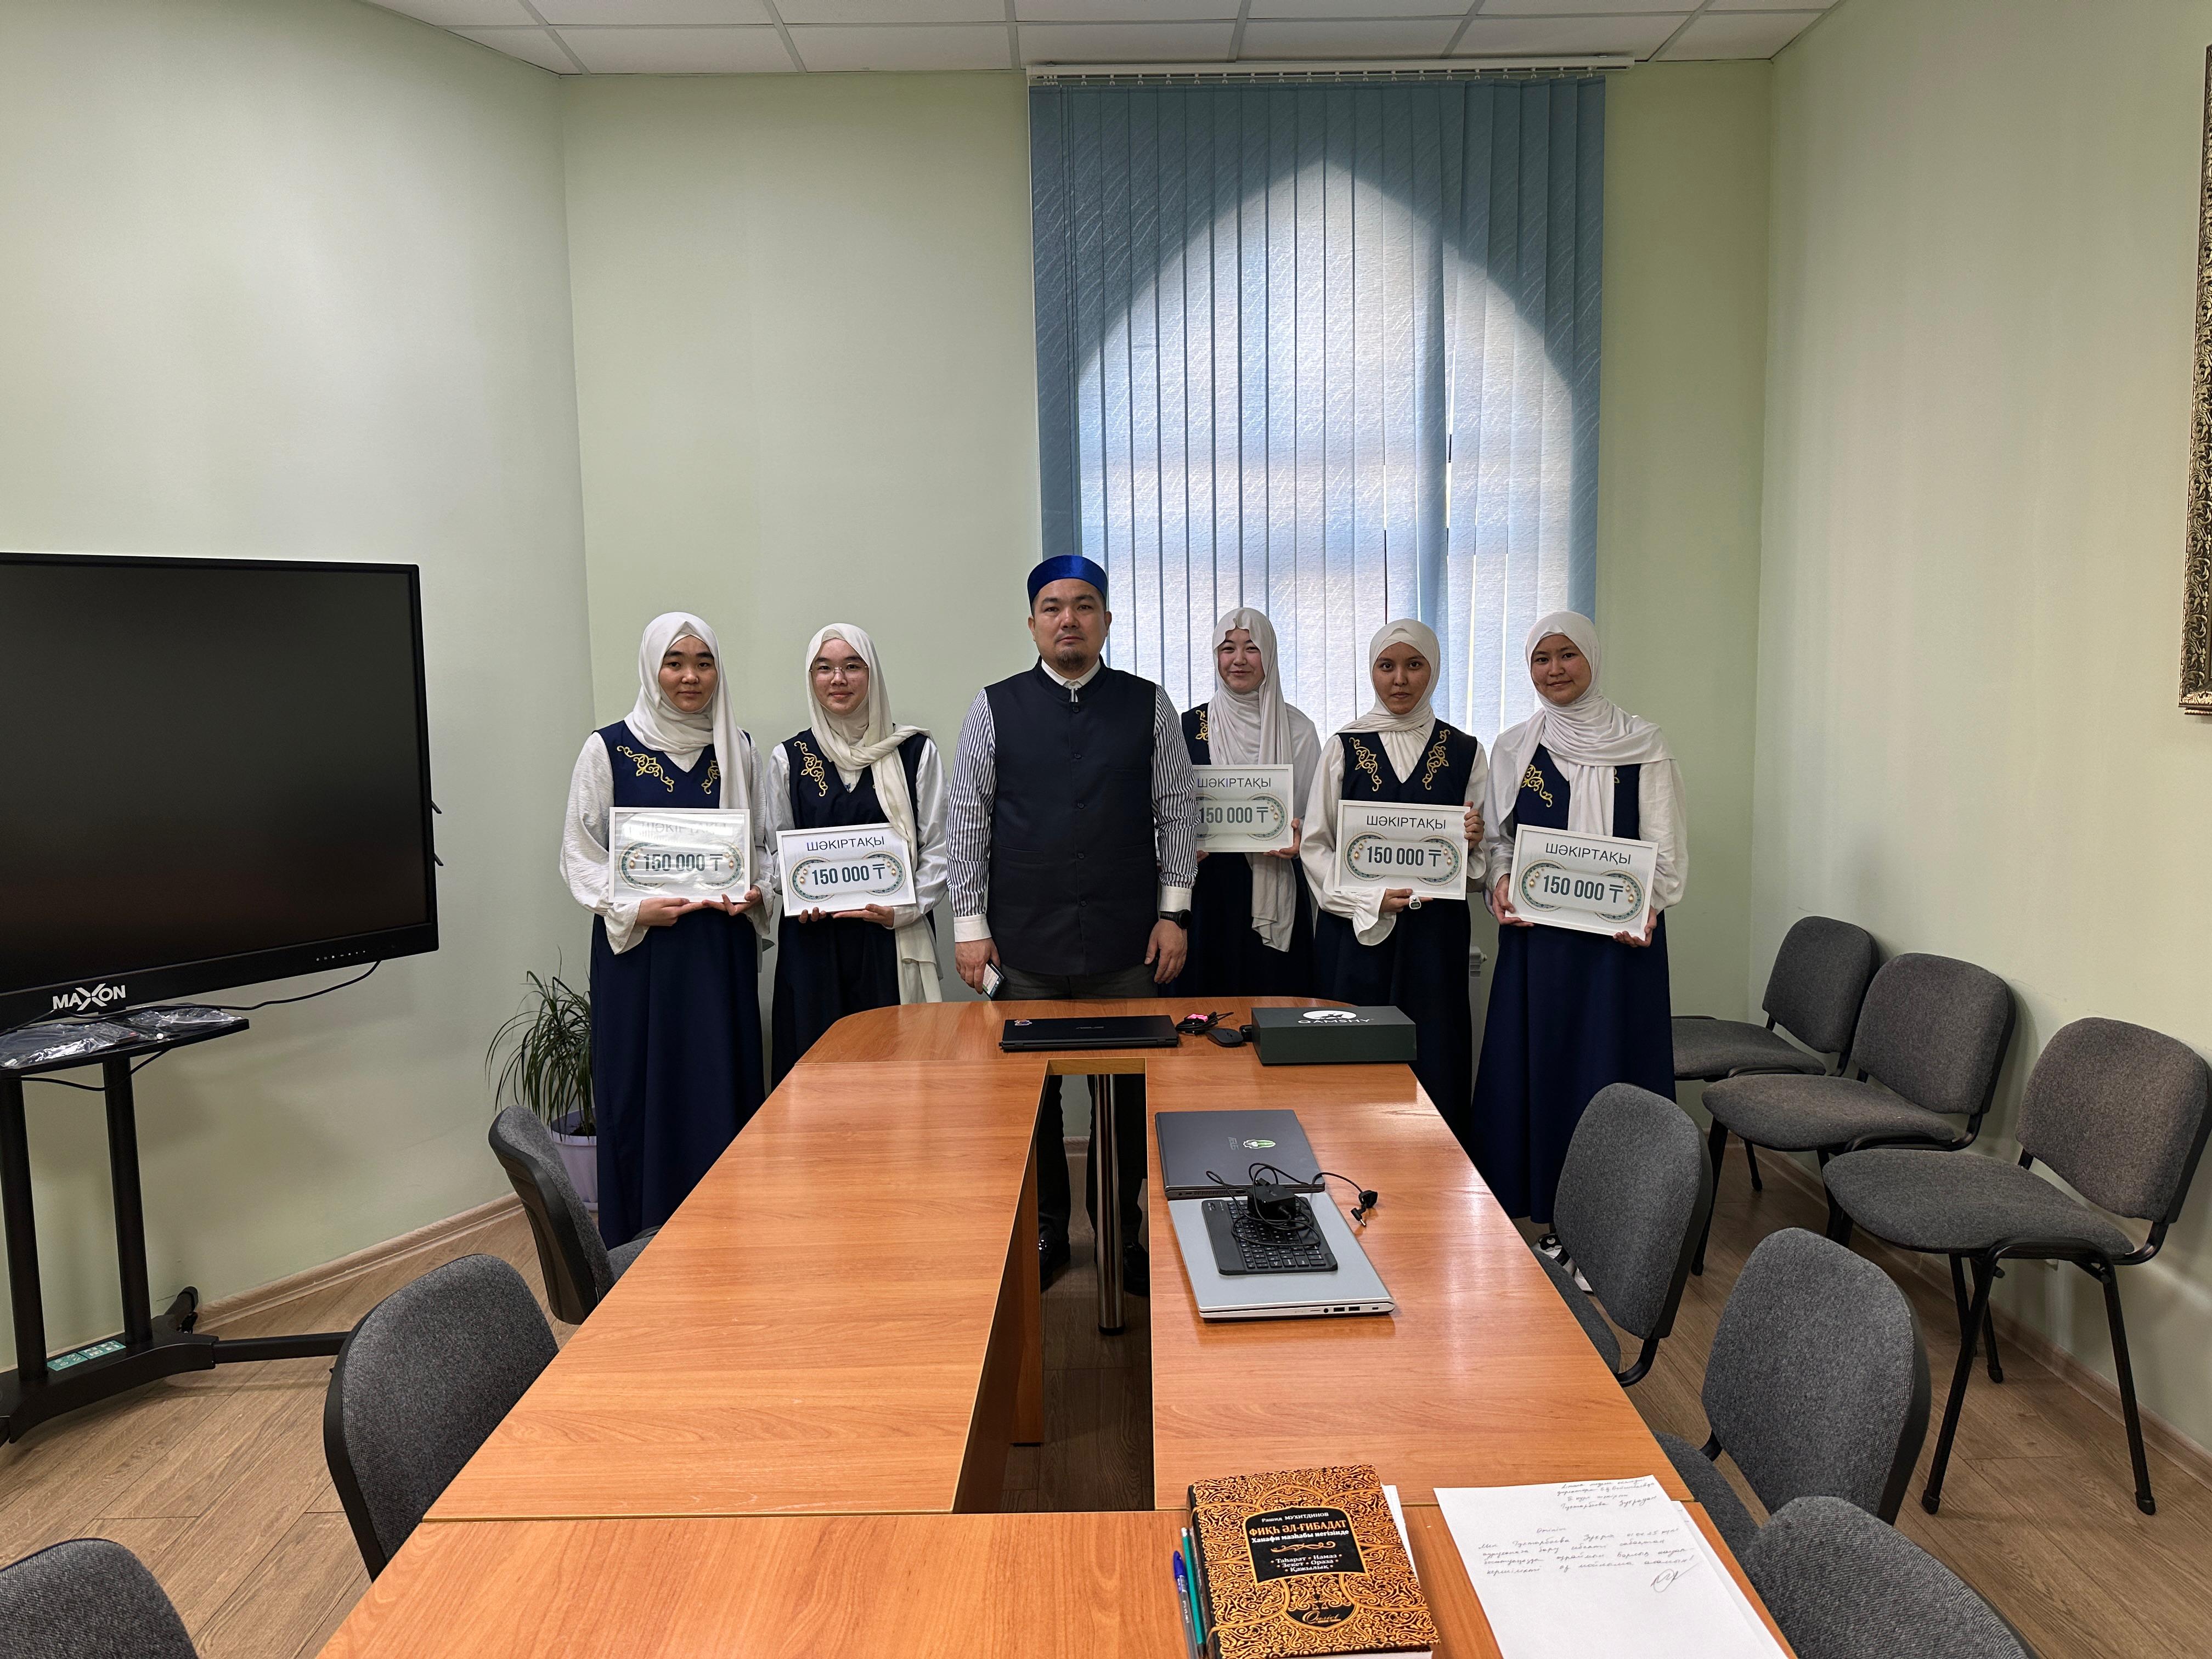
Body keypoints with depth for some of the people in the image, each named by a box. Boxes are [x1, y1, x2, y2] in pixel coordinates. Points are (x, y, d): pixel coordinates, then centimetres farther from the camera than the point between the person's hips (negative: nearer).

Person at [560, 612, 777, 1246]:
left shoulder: (737, 751, 9)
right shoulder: (608, 749, -1)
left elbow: (764, 843, 14)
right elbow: (580, 854, 0)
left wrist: (759, 894, -6)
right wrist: (632, 909, -15)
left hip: (721, 949, 3)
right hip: (638, 948, -3)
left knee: (723, 1086, 4)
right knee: (645, 1090, 0)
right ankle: (642, 1241, 13)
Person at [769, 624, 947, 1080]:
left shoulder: (916, 752, 4)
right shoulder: (788, 758, 9)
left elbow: (938, 847, 3)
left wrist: (904, 909, -10)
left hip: (894, 937, -1)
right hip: (813, 938, 1)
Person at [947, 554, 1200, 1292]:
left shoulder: (1149, 706, 5)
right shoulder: (993, 709, 3)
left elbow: (1178, 811, 5)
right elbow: (967, 820, 3)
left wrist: (1174, 912, 0)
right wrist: (970, 925, -1)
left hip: (1128, 943, 0)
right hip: (1026, 944, 0)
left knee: (1128, 1091, 6)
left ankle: (1122, 1232, 23)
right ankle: (1043, 1231, 24)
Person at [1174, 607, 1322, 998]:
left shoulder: (1297, 730, 5)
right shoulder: (1190, 727, 6)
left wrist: (1299, 839, -12)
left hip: (1277, 893, 0)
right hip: (1210, 888, 0)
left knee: (1277, 996, 0)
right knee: (1209, 1003, 2)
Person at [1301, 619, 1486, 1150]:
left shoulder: (1464, 752, 8)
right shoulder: (1345, 747, 5)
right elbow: (1315, 846, 2)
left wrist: (1473, 842, -11)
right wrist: (1372, 899, -11)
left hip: (1435, 931, 1)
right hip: (1355, 929, -1)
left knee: (1433, 1063, -1)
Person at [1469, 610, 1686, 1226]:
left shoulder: (1642, 745, 2)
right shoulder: (1514, 748, 9)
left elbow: (1667, 848, 1)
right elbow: (1497, 839, 14)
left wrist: (1647, 905, -16)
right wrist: (1500, 883, -6)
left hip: (1619, 937, -2)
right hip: (1534, 935, 2)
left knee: (1611, 1065, -1)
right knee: (1534, 1064, 3)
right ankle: (1543, 1209, 15)